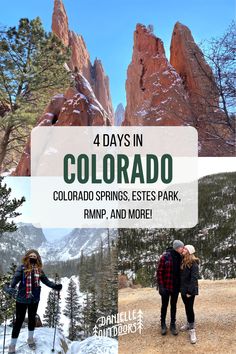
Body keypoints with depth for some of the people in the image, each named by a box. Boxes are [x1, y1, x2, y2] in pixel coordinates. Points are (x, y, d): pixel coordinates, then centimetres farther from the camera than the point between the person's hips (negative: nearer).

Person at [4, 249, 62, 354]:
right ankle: (12, 345, 16)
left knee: (32, 318, 19)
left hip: (34, 299, 4)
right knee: (19, 320, 3)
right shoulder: (22, 268, -12)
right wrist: (9, 288, -38)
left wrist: (55, 286, -10)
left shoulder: (39, 270, 0)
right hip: (22, 298, -4)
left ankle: (30, 338, 42)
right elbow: (15, 279, -21)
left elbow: (46, 280, 3)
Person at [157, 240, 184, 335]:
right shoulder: (165, 257, -16)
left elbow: (180, 272, 7)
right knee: (164, 305, 11)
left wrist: (181, 285, 3)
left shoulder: (179, 258, -1)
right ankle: (163, 325, 26)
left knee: (173, 306, 13)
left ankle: (173, 325, 26)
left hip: (176, 287, 4)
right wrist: (161, 286, -16)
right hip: (166, 286, -4)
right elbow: (159, 272, -13)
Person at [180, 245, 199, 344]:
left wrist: (190, 291, -20)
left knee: (190, 308, -5)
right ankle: (189, 324, 33)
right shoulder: (183, 262, 7)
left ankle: (192, 330, 2)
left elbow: (194, 278, -19)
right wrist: (181, 288, 8)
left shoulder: (193, 263, -15)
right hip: (183, 289, 7)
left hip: (190, 290, -7)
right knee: (187, 307, 17)